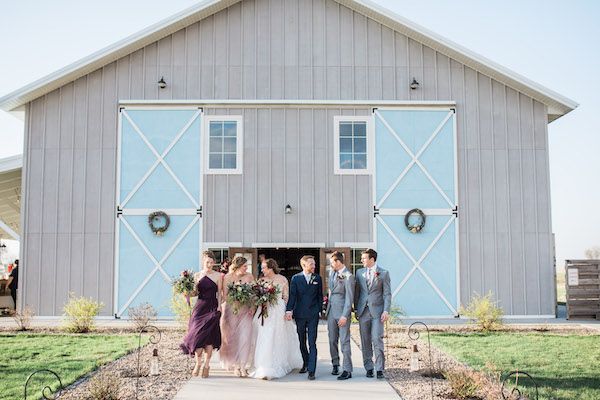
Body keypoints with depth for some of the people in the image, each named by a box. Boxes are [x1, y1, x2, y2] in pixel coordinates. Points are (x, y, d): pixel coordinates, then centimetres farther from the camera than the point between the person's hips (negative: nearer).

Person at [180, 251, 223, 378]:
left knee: (209, 336, -5)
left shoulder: (218, 275, 3)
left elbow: (220, 293, 3)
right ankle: (198, 363, 14)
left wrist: (219, 307, -6)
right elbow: (195, 292, 9)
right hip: (200, 307, 2)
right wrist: (188, 293, -10)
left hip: (212, 308, -2)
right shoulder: (197, 275, 8)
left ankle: (206, 365, 6)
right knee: (197, 335, -3)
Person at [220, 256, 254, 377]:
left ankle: (243, 366, 0)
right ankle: (236, 366, 14)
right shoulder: (227, 277, -1)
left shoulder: (249, 276, 3)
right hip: (231, 311, -1)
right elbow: (224, 295, 0)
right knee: (233, 338, 3)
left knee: (245, 337, -6)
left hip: (245, 311, 1)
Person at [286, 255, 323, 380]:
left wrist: (319, 310, 4)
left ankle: (311, 370, -10)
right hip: (300, 315, 1)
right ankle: (305, 364, 32)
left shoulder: (317, 278, 6)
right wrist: (289, 310, -16)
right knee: (302, 342, 13)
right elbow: (292, 295, -5)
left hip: (313, 315, -1)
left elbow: (320, 296, 10)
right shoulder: (295, 278, 1)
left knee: (312, 343, -8)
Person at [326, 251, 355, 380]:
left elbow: (349, 298, -14)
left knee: (344, 342, -5)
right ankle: (335, 364, 28)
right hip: (331, 312, 7)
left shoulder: (348, 277, -13)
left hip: (342, 313, -7)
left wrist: (345, 316, -18)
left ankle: (347, 370, -1)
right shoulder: (332, 273, 11)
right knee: (332, 341, 12)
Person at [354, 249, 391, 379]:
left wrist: (386, 311, -10)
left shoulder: (383, 273, 1)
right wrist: (356, 309, 10)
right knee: (365, 341, 5)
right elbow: (357, 292, 15)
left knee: (377, 339, -9)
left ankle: (379, 369, -2)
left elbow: (387, 294, -1)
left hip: (377, 311, -4)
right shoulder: (359, 273, 11)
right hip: (363, 311, 4)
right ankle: (369, 368, 14)